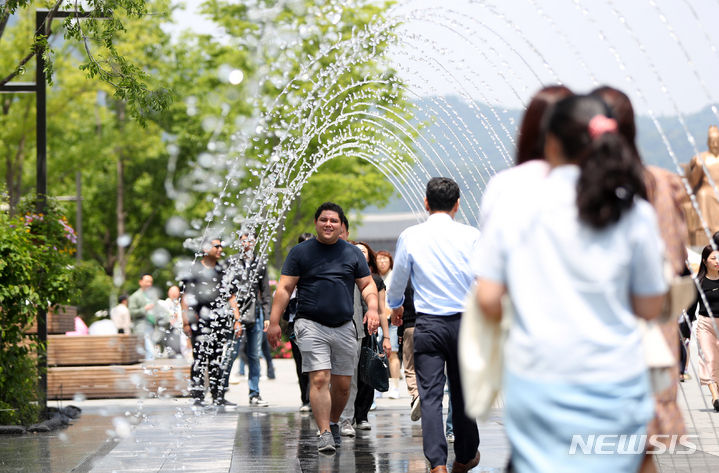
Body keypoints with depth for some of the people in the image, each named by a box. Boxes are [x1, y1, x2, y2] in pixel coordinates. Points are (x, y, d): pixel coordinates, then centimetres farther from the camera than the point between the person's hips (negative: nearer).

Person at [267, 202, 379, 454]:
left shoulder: (353, 253, 11)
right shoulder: (300, 252, 4)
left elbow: (367, 285, 13)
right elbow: (284, 288, 2)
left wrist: (372, 308, -7)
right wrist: (274, 322, -5)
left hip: (344, 327, 3)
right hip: (311, 325, -3)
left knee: (342, 384, 6)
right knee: (319, 379, -15)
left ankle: (333, 423, 29)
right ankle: (324, 434, -18)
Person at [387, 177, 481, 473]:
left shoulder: (410, 237, -2)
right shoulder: (471, 236, -4)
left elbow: (398, 280, 10)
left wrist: (394, 306, 31)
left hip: (428, 324, -1)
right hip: (464, 320, 1)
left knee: (430, 396, -1)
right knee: (462, 393, 14)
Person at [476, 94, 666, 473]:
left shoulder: (512, 206, -2)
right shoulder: (634, 214, -4)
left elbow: (487, 300, -3)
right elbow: (649, 308, 2)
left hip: (534, 382, 1)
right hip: (612, 383, -1)